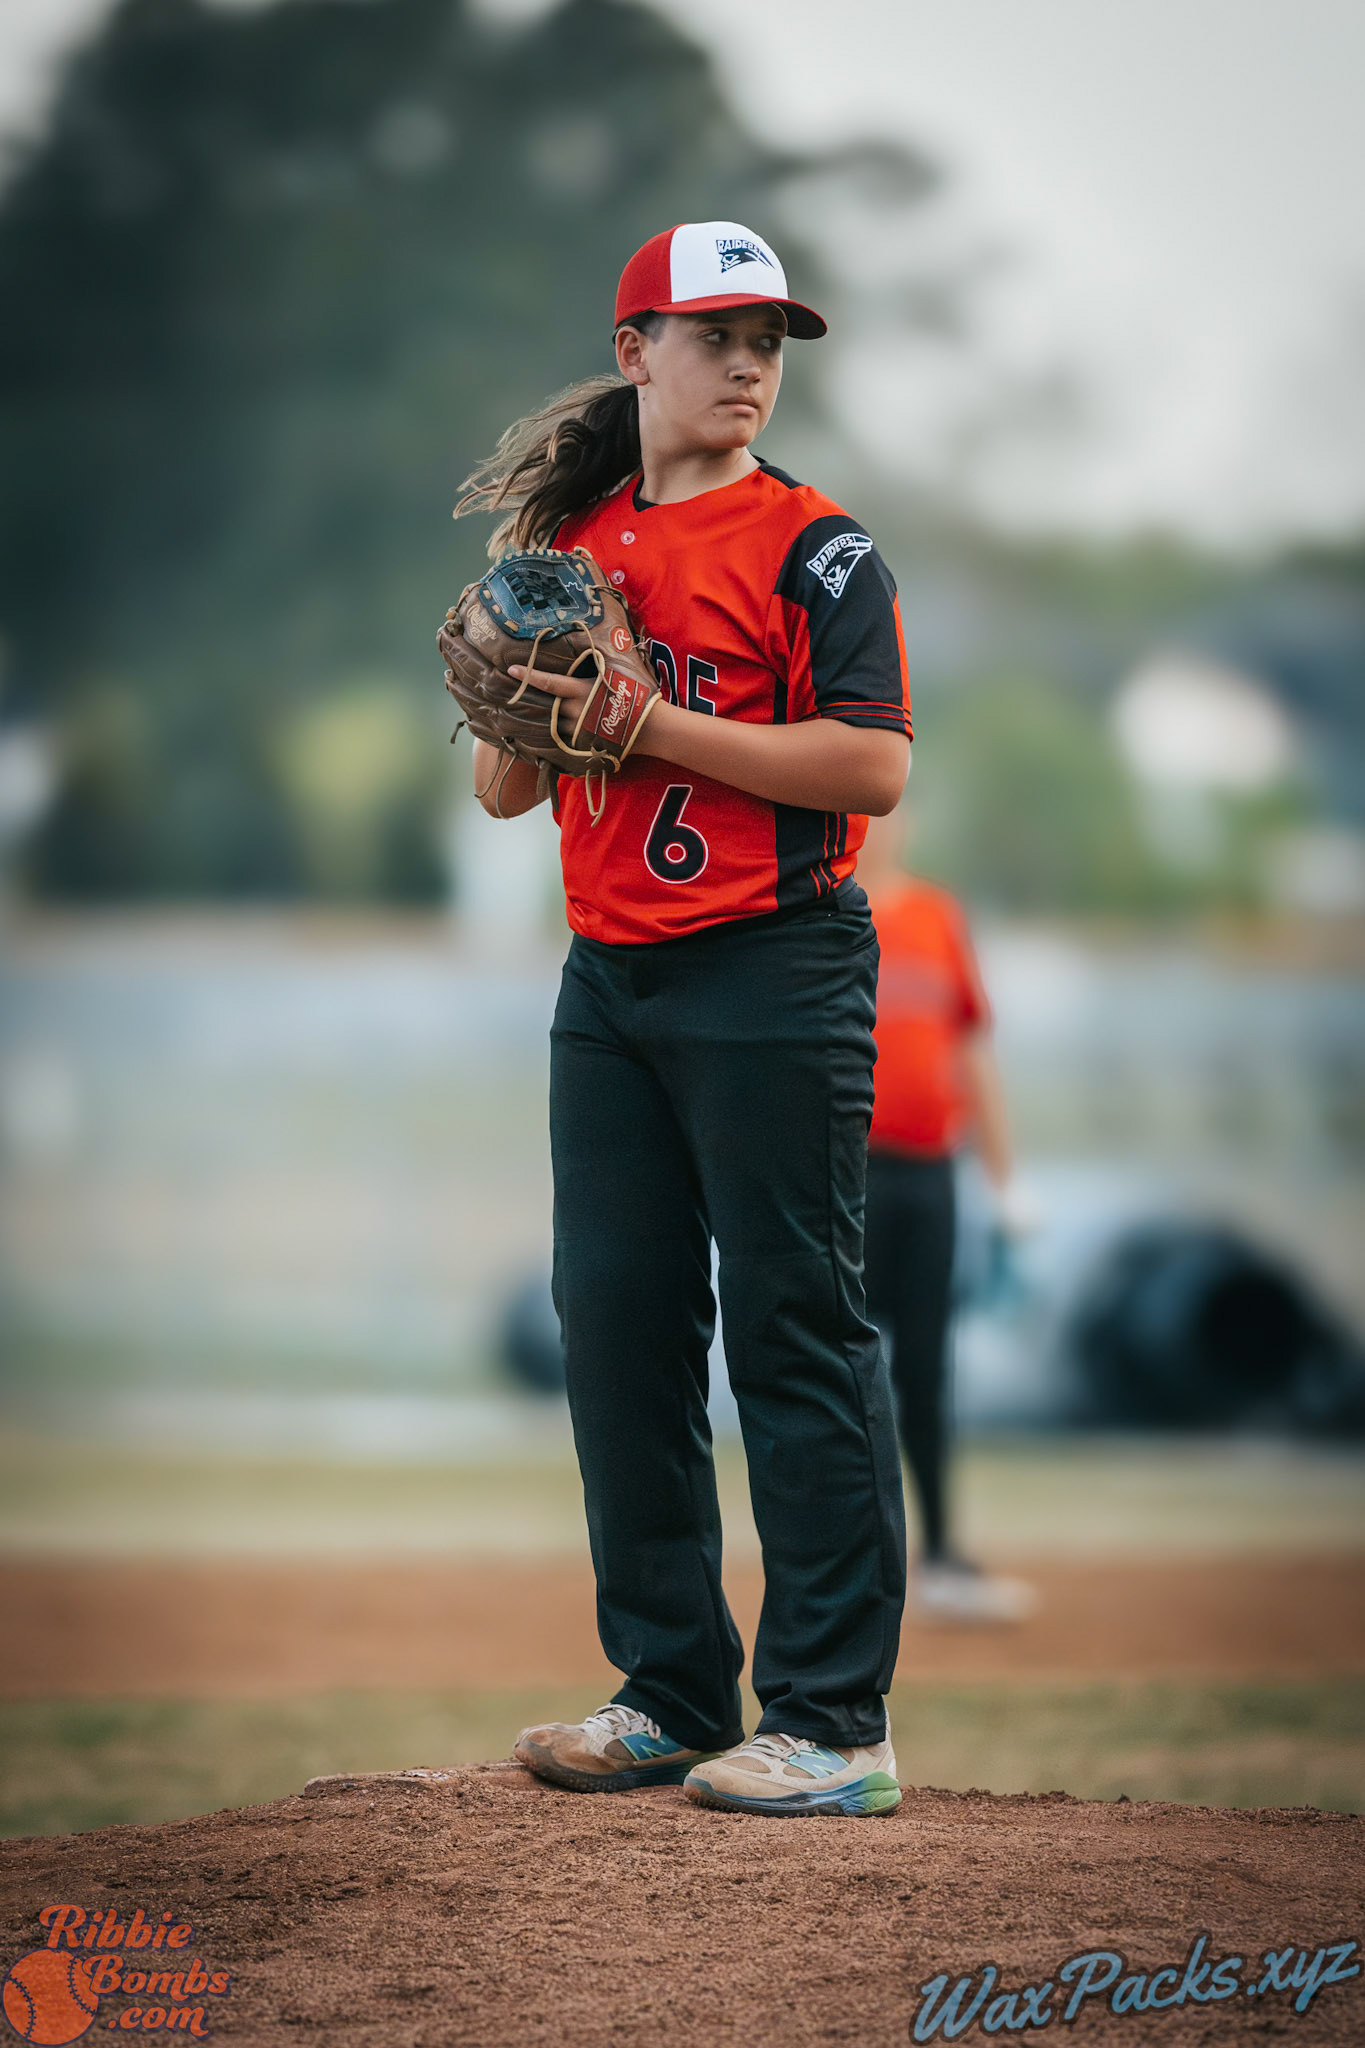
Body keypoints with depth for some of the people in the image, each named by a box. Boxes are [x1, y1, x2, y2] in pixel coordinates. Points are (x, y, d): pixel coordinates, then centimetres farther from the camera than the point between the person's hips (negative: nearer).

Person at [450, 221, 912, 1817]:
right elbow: (503, 788, 17)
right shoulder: (572, 546, 15)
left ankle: (835, 1726, -6)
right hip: (609, 985, 7)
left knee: (795, 1328, -8)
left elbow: (874, 763, -14)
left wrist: (660, 727, -17)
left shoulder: (811, 548, -3)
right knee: (615, 1328, 7)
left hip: (775, 978, -6)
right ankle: (672, 1695, 17)